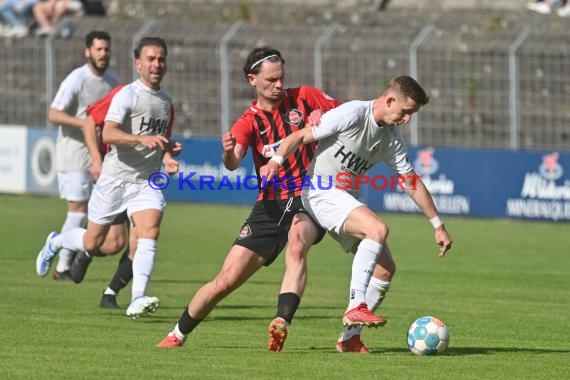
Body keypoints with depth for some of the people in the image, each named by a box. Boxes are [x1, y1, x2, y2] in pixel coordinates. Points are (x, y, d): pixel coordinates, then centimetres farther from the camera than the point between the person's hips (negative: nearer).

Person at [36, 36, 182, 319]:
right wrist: (142, 139, -40)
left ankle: (138, 298, -26)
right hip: (115, 178, -4)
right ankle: (55, 243, 40)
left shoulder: (166, 101, 11)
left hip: (147, 181, 4)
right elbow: (108, 134, -26)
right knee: (91, 242, 8)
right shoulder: (127, 95, -12)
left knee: (150, 232, -20)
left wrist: (171, 147, 6)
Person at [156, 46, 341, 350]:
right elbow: (233, 163, -20)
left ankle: (282, 322, -45)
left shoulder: (304, 98, 1)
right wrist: (228, 153, -44)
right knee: (226, 280, -1)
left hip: (308, 199, -1)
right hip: (270, 206, 1)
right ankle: (178, 334, 19)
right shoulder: (249, 122, -2)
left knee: (296, 243, -37)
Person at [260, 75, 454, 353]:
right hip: (321, 194, -9)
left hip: (347, 200, 9)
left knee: (384, 268, 1)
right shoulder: (352, 114, -14)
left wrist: (438, 225, 14)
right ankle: (355, 307, -33)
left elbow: (412, 182, 15)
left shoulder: (392, 140, 9)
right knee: (378, 229, -30)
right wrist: (276, 161, -31)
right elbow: (301, 136, -14)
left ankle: (350, 337, 8)